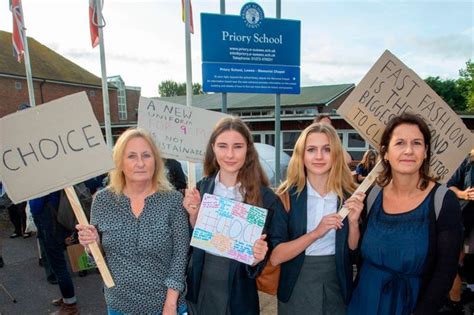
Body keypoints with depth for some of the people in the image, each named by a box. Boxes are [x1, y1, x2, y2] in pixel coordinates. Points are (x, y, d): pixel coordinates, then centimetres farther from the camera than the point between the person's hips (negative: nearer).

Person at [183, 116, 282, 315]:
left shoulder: (265, 197, -14)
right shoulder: (200, 189, -6)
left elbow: (267, 254, -5)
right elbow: (190, 245, 0)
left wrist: (257, 258, -25)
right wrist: (194, 216, -16)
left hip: (239, 296, -2)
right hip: (199, 291, 3)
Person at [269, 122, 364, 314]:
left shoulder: (350, 196, -7)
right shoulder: (286, 196, -13)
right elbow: (274, 256, -16)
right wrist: (316, 233, -27)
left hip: (337, 290, 2)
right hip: (295, 291, -1)